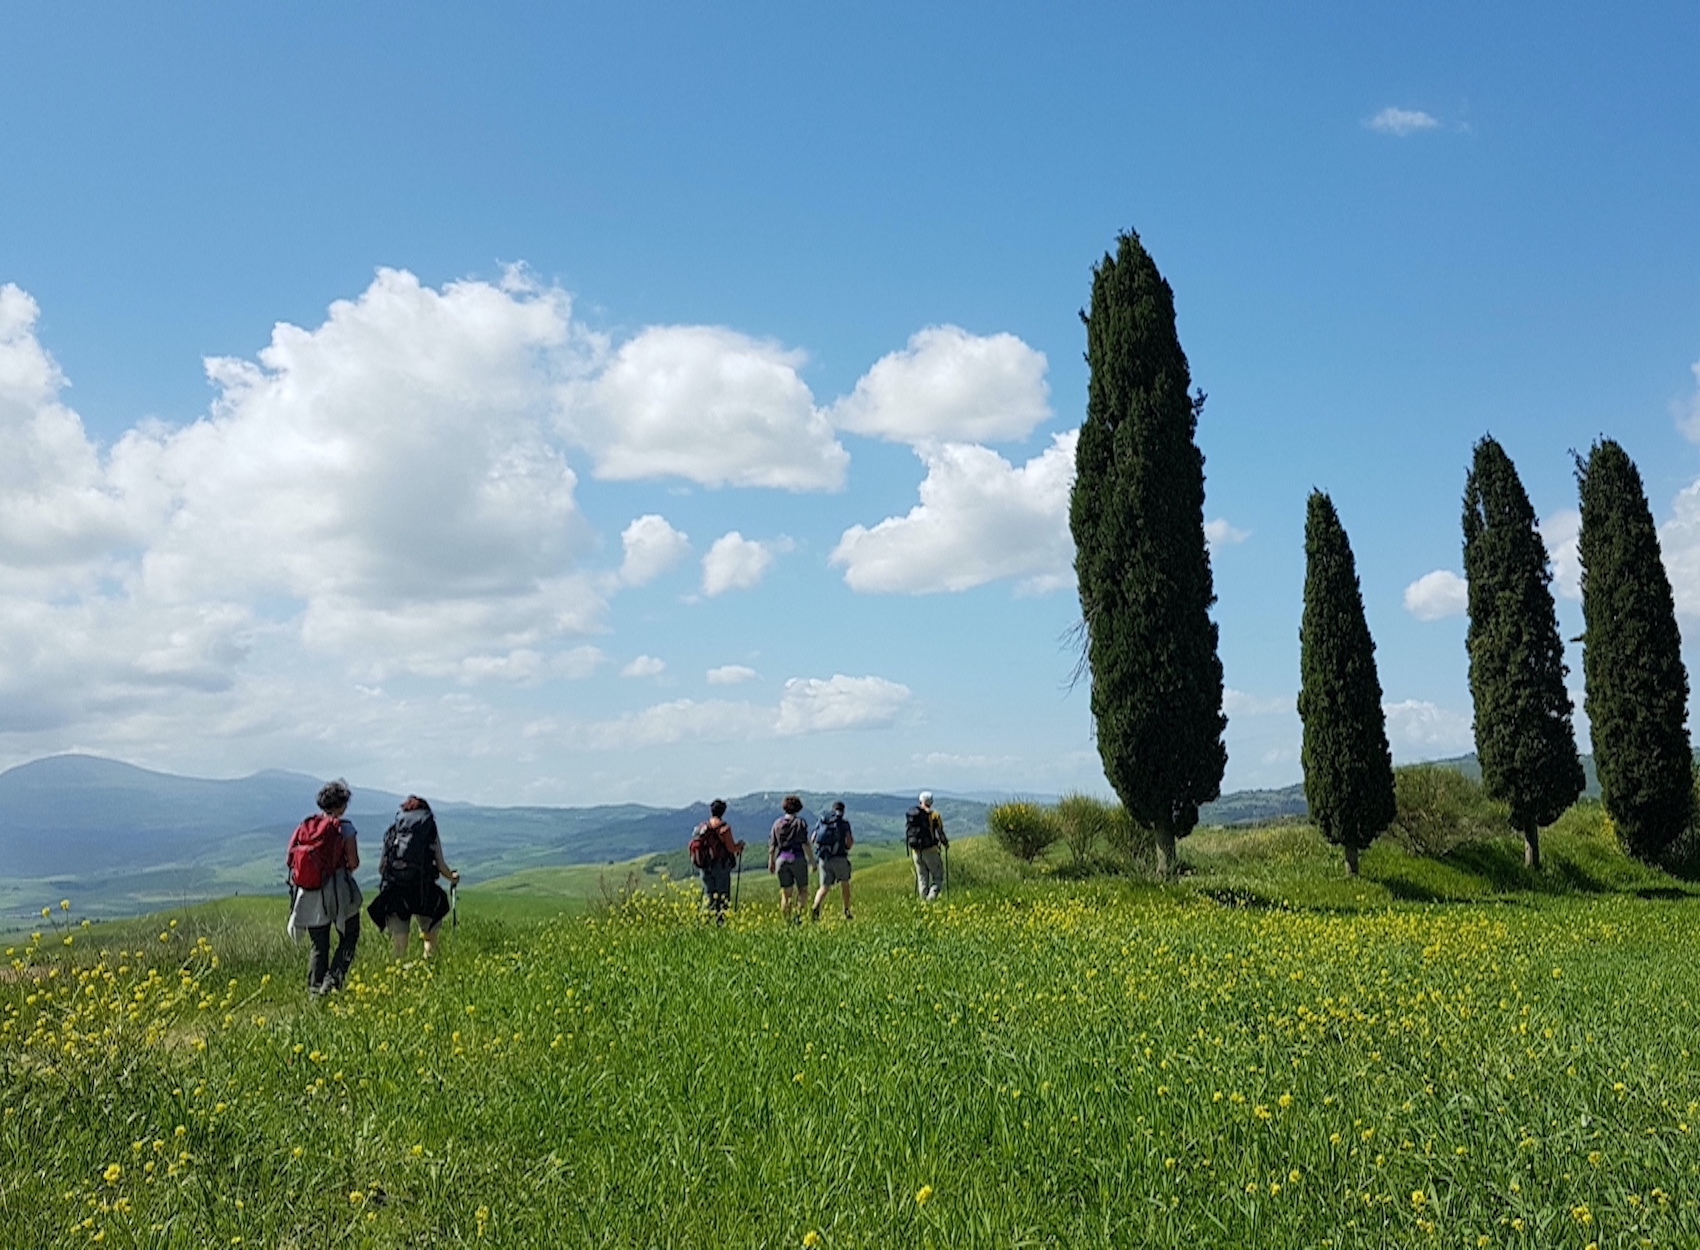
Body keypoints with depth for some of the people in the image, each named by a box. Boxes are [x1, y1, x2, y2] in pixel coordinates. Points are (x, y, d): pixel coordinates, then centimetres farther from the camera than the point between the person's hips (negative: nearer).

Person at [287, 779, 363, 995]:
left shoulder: (305, 826, 6)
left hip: (308, 895, 4)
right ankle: (333, 979, -6)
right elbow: (354, 862, -9)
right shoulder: (344, 827, -7)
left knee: (319, 946, 13)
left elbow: (292, 858, 4)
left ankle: (315, 991, 11)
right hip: (337, 893, -4)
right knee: (348, 939, 11)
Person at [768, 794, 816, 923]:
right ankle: (798, 914, -9)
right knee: (802, 889, 10)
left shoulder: (777, 823, 6)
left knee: (785, 893, 9)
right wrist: (812, 860, -2)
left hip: (781, 859, 3)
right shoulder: (800, 822, -4)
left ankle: (787, 920, 7)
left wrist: (771, 862, 16)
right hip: (797, 858, -3)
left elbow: (772, 845, 7)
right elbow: (805, 844, -8)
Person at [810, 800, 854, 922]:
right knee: (845, 884, 19)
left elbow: (813, 840, 8)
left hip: (823, 858, 3)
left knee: (824, 888, 5)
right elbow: (849, 843, -8)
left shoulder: (821, 821, 10)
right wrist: (852, 840, 14)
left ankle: (816, 907, -22)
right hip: (839, 858, -3)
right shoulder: (844, 823, -1)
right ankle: (847, 912, 22)